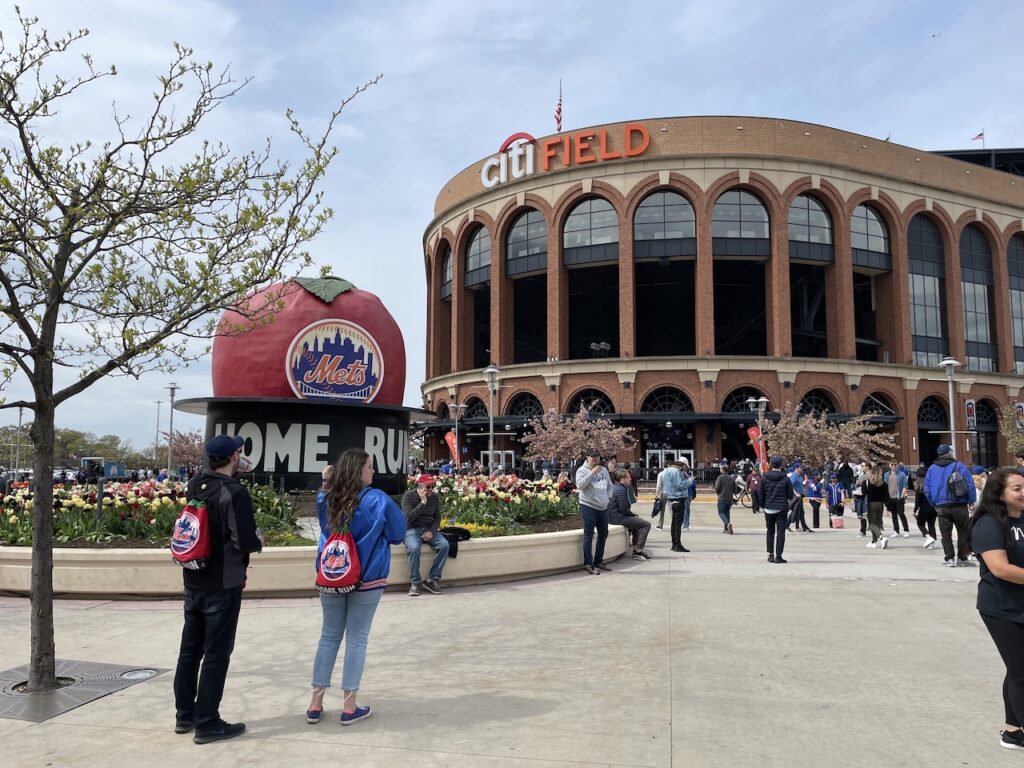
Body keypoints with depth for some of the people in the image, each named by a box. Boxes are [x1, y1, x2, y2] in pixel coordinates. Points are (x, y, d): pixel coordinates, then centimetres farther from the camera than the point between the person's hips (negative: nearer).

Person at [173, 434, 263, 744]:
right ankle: (207, 723, 9)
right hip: (223, 585, -7)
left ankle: (184, 715, 28)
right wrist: (259, 542, -1)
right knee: (216, 653, 2)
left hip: (193, 581, 8)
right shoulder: (235, 492, -20)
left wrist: (232, 470, 20)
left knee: (190, 648, 16)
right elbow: (245, 542, -24)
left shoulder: (195, 485, 3)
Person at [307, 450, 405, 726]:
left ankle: (315, 704, 18)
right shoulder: (377, 500, -14)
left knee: (329, 636, 14)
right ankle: (349, 707, 12)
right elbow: (398, 534, -4)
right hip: (366, 579, -4)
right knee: (356, 639, 5)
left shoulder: (325, 499, -2)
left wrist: (327, 482, 15)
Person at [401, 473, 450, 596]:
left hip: (429, 529, 4)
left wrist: (431, 531, -11)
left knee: (444, 545, -23)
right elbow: (408, 517, -17)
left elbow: (437, 518, 7)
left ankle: (433, 579, -14)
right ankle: (415, 582, -18)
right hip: (412, 530, -4)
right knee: (414, 548, -35)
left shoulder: (435, 497, 6)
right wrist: (422, 503, -20)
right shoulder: (408, 496, -7)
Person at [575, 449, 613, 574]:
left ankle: (599, 562, 26)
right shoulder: (582, 470, -6)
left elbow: (609, 485, 23)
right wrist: (592, 473, -24)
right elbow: (580, 485, -22)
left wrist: (607, 497, 8)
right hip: (588, 507, -7)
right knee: (589, 536, -6)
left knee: (603, 534, 13)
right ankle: (588, 564, -3)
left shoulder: (604, 470, 13)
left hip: (603, 508, 7)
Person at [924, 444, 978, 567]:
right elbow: (970, 486, -7)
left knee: (946, 533, 7)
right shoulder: (959, 466, -4)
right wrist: (971, 501, 2)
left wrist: (934, 504, 13)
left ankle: (950, 558, 2)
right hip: (959, 505, -2)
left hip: (941, 507, 2)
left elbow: (927, 488, 6)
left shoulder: (932, 469, 5)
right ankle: (962, 558, 13)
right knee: (963, 532, 11)